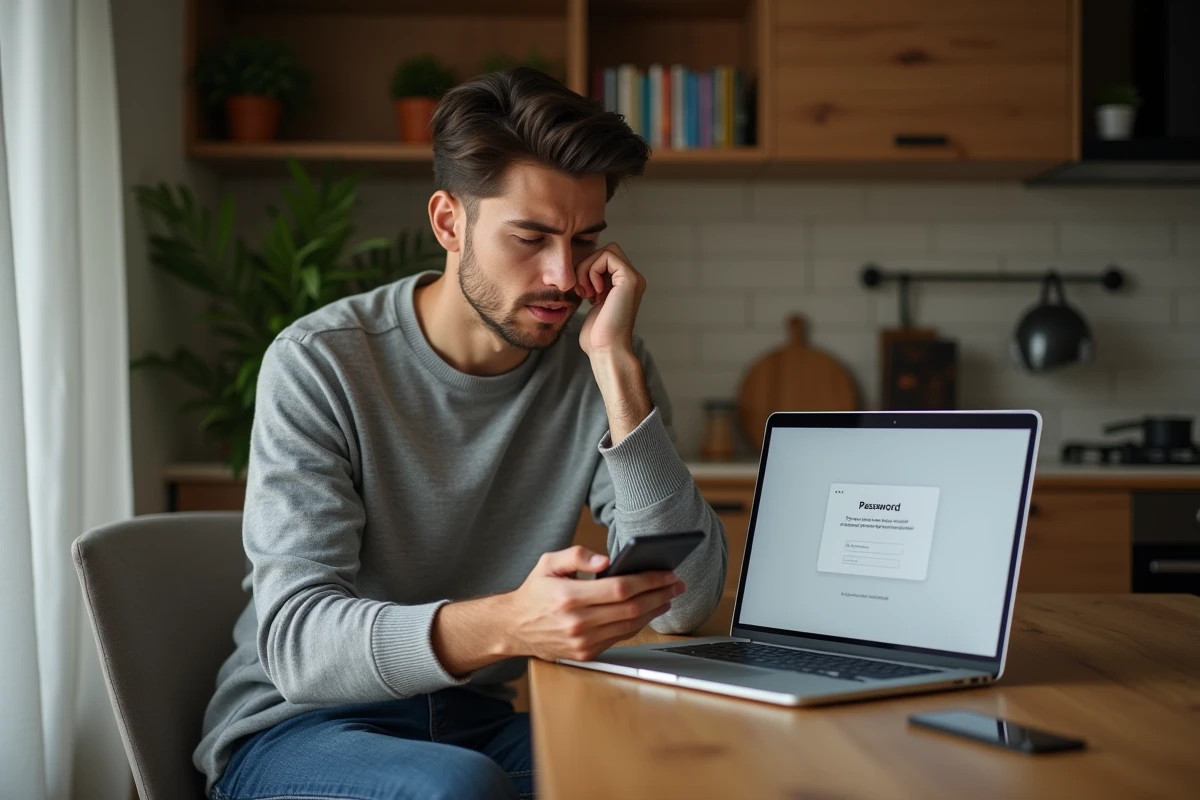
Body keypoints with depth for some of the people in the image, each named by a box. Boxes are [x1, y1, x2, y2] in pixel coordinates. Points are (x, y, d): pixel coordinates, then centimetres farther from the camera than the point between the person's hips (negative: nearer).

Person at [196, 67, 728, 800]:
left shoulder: (599, 369, -4)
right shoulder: (321, 363, -14)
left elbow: (686, 602, -14)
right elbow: (297, 641, -23)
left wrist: (617, 367, -20)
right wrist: (505, 624, -42)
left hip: (474, 720, 4)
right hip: (297, 729, -3)